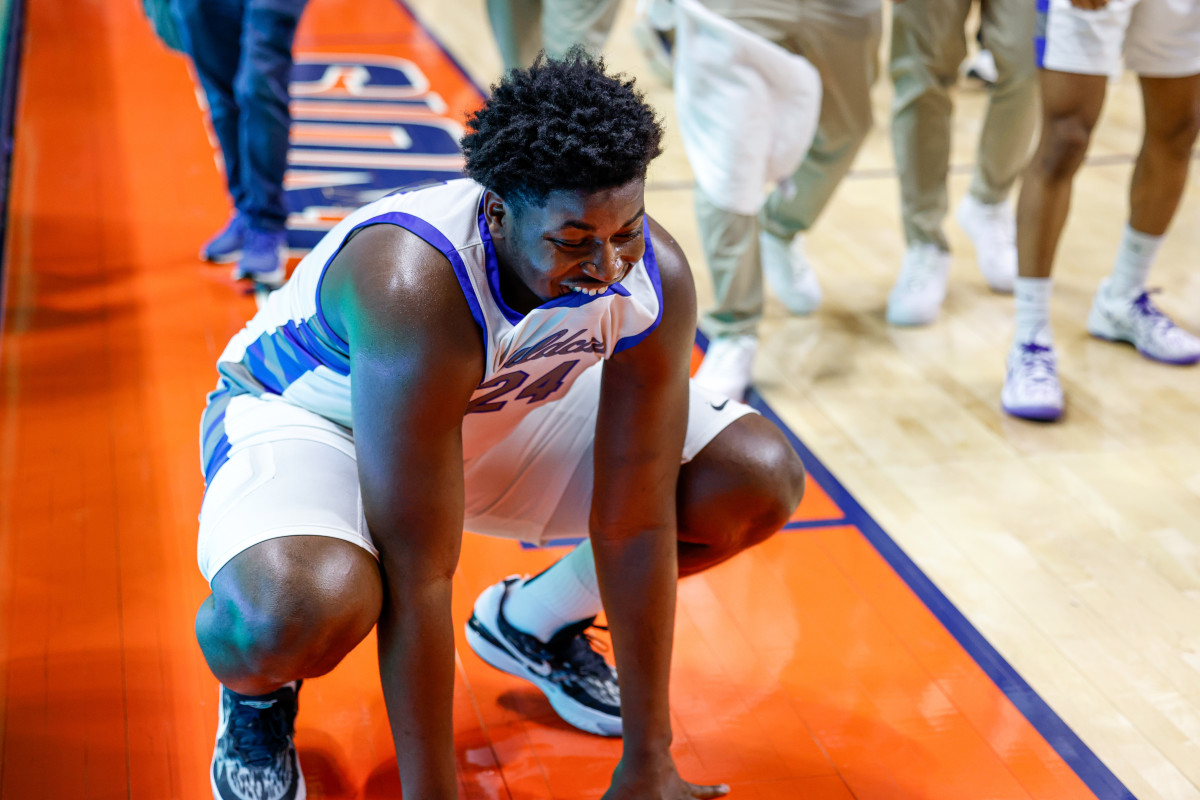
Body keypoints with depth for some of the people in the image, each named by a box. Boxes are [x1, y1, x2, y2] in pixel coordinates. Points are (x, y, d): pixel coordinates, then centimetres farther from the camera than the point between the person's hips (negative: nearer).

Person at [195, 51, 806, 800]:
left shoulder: (657, 276, -25)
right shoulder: (415, 287, -40)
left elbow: (635, 520, -19)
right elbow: (418, 577, -36)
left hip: (499, 413, 6)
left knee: (762, 478, -7)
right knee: (295, 612, -40)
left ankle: (531, 622, 15)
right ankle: (259, 695, 1)